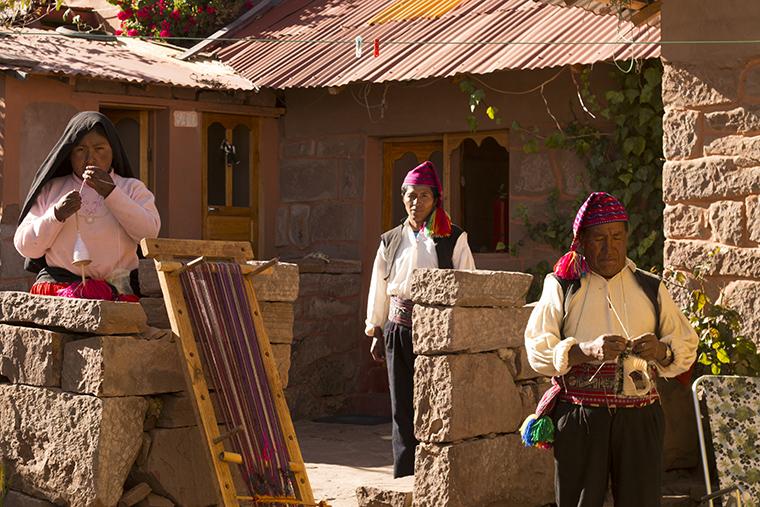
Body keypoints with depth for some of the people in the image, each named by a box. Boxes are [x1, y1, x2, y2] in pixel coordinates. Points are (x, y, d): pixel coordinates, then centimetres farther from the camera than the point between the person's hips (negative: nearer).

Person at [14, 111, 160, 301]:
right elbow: (25, 247, 12)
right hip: (56, 286, 1)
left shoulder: (132, 189, 17)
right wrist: (56, 215, -4)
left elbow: (150, 233, -2)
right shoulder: (51, 189, 19)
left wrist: (110, 192, -8)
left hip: (113, 291, -1)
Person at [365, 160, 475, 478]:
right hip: (399, 330, 4)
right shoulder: (390, 241, 12)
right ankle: (404, 481, 14)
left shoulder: (453, 240, 1)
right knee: (402, 409, 6)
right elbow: (378, 287, 17)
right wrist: (376, 331, 16)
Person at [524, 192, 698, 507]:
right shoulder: (562, 286, 6)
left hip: (639, 420, 2)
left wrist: (662, 350, -13)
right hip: (577, 418, -2)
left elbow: (687, 348, 11)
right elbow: (537, 350, -5)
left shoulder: (651, 289, 14)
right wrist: (588, 350, -23)